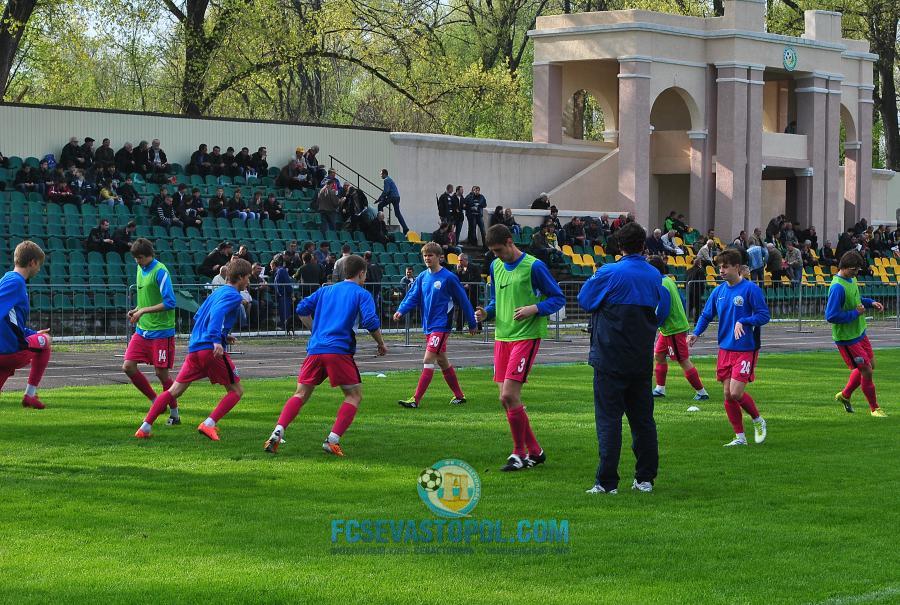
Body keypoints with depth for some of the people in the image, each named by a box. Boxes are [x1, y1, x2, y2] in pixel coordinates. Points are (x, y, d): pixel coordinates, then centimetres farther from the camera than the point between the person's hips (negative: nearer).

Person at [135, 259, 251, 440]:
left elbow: (198, 317, 28)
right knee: (236, 390, 5)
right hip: (212, 350, -8)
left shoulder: (217, 292, 22)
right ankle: (209, 424, -11)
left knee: (174, 390, 9)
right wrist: (216, 340, -33)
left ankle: (145, 427, 2)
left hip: (194, 348, 8)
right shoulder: (234, 296, -3)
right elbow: (217, 313, -22)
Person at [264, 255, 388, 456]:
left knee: (300, 394, 9)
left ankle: (277, 433, -10)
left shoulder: (326, 290, 23)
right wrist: (381, 344, 9)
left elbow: (302, 309, 17)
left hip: (315, 349, 5)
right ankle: (333, 440, -6)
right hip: (339, 350, -5)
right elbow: (371, 322, -6)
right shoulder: (362, 294, 7)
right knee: (354, 395, 7)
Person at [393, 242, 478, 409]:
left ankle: (416, 399, -17)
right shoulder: (422, 277, 9)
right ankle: (459, 396, 27)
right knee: (442, 361, 15)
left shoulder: (448, 278, -9)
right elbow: (412, 296, 2)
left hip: (441, 326, -7)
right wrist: (401, 311, -18)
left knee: (428, 361, -14)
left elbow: (463, 300, -2)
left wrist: (472, 324, 3)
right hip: (428, 326, 7)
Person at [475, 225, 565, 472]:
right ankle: (534, 451, 18)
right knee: (506, 399, 5)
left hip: (526, 337, -7)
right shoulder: (496, 266, 11)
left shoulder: (534, 266, -9)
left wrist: (535, 308, -21)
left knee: (509, 395, -15)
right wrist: (486, 312, 3)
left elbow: (558, 298, -4)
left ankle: (519, 454, -1)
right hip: (502, 337, 7)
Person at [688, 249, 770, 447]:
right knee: (728, 395, 4)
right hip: (725, 349, 6)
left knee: (736, 393, -13)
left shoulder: (750, 289, -9)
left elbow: (764, 315, -11)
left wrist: (743, 322, -24)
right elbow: (706, 315, 15)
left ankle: (758, 421, 14)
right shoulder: (719, 291, 8)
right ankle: (740, 437, 15)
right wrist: (696, 333, -2)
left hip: (745, 350, -6)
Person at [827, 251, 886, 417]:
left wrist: (870, 302, 5)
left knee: (870, 365, 19)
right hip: (847, 338, -10)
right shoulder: (837, 287, -26)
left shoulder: (851, 279, 4)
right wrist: (855, 313, -23)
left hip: (859, 332, 10)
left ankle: (845, 395, 34)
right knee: (866, 370, -3)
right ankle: (874, 408, 14)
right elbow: (831, 316, -29)